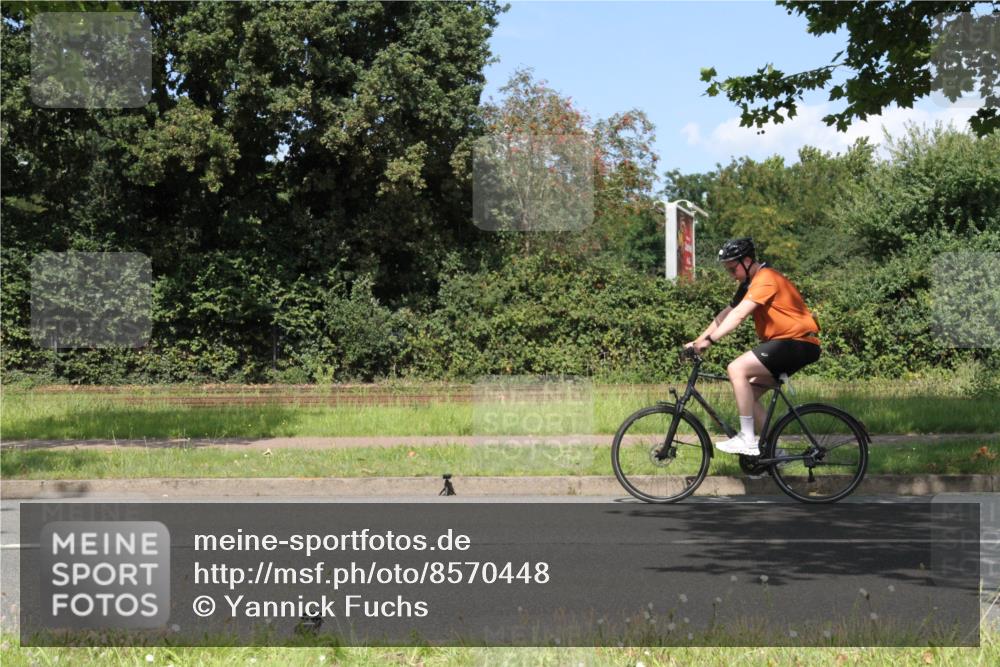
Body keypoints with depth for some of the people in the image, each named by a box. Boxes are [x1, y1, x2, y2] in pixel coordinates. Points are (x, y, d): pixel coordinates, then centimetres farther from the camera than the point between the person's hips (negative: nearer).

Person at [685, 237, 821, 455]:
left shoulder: (765, 279, -17)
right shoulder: (750, 284, 15)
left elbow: (739, 315, -28)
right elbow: (726, 314, 12)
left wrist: (710, 339, -32)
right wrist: (698, 340, 4)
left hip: (798, 342, -10)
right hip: (783, 342, 10)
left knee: (736, 369, -21)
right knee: (748, 394, 7)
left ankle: (748, 440, -19)